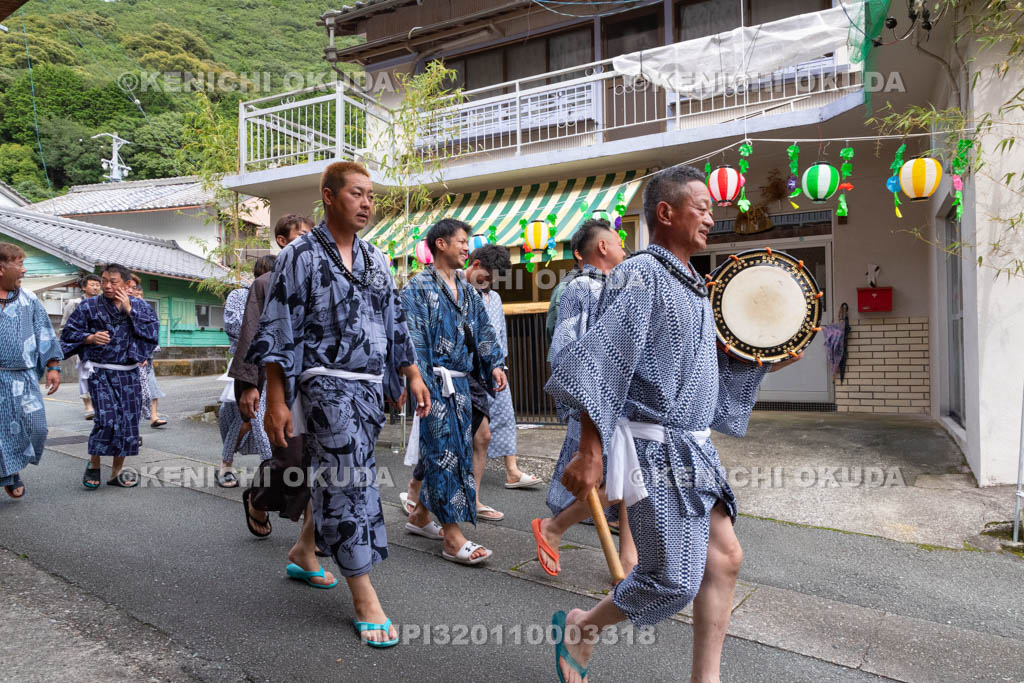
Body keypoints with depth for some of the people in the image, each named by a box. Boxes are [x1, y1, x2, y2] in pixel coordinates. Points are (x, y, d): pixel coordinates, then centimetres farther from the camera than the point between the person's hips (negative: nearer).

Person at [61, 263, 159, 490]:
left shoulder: (140, 306, 6)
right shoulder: (89, 307, 3)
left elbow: (153, 331, -7)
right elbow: (69, 332, 7)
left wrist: (129, 311, -11)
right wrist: (90, 338, -11)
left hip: (128, 373, 2)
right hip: (100, 373, -2)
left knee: (128, 421, 3)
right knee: (107, 420, -14)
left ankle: (117, 472, 18)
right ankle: (93, 464, 10)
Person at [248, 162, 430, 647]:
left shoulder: (375, 260, 13)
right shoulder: (300, 256, -5)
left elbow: (394, 323, 18)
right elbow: (277, 332, -8)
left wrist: (412, 376, 12)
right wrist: (276, 401, -13)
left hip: (371, 387, 6)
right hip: (327, 385, -6)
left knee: (335, 480, 15)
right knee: (350, 481, -8)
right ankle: (365, 600, 1)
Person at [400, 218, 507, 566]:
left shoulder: (466, 290, 17)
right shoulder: (418, 287, -7)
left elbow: (483, 329, 18)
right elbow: (413, 338, -14)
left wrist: (494, 364, 5)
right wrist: (420, 383, -21)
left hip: (461, 383, 8)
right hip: (436, 383, -8)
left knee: (456, 451, 13)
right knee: (445, 453, -6)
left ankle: (420, 515, 30)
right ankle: (452, 537, 0)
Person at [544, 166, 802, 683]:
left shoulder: (694, 286, 15)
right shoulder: (641, 276, -14)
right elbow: (601, 367, -21)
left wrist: (764, 360, 11)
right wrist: (588, 454, -25)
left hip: (692, 447, 9)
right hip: (655, 447, -9)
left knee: (723, 559, 8)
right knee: (675, 580, -2)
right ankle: (579, 627, 23)